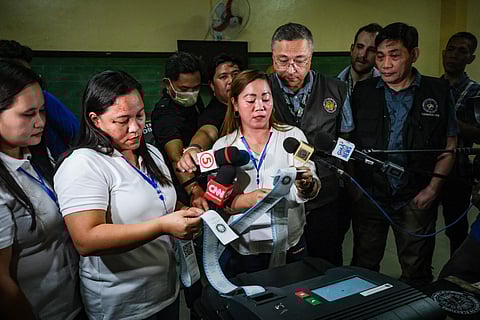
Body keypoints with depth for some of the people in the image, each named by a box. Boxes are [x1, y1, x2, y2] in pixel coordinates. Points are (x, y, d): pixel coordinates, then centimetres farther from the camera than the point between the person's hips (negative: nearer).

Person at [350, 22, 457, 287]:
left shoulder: (438, 92, 0)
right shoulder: (362, 91, 3)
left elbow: (449, 146, 3)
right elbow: (347, 141, 6)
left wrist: (433, 188, -7)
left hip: (416, 197, -1)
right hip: (368, 193, 1)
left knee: (416, 274, 11)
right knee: (363, 269, 13)